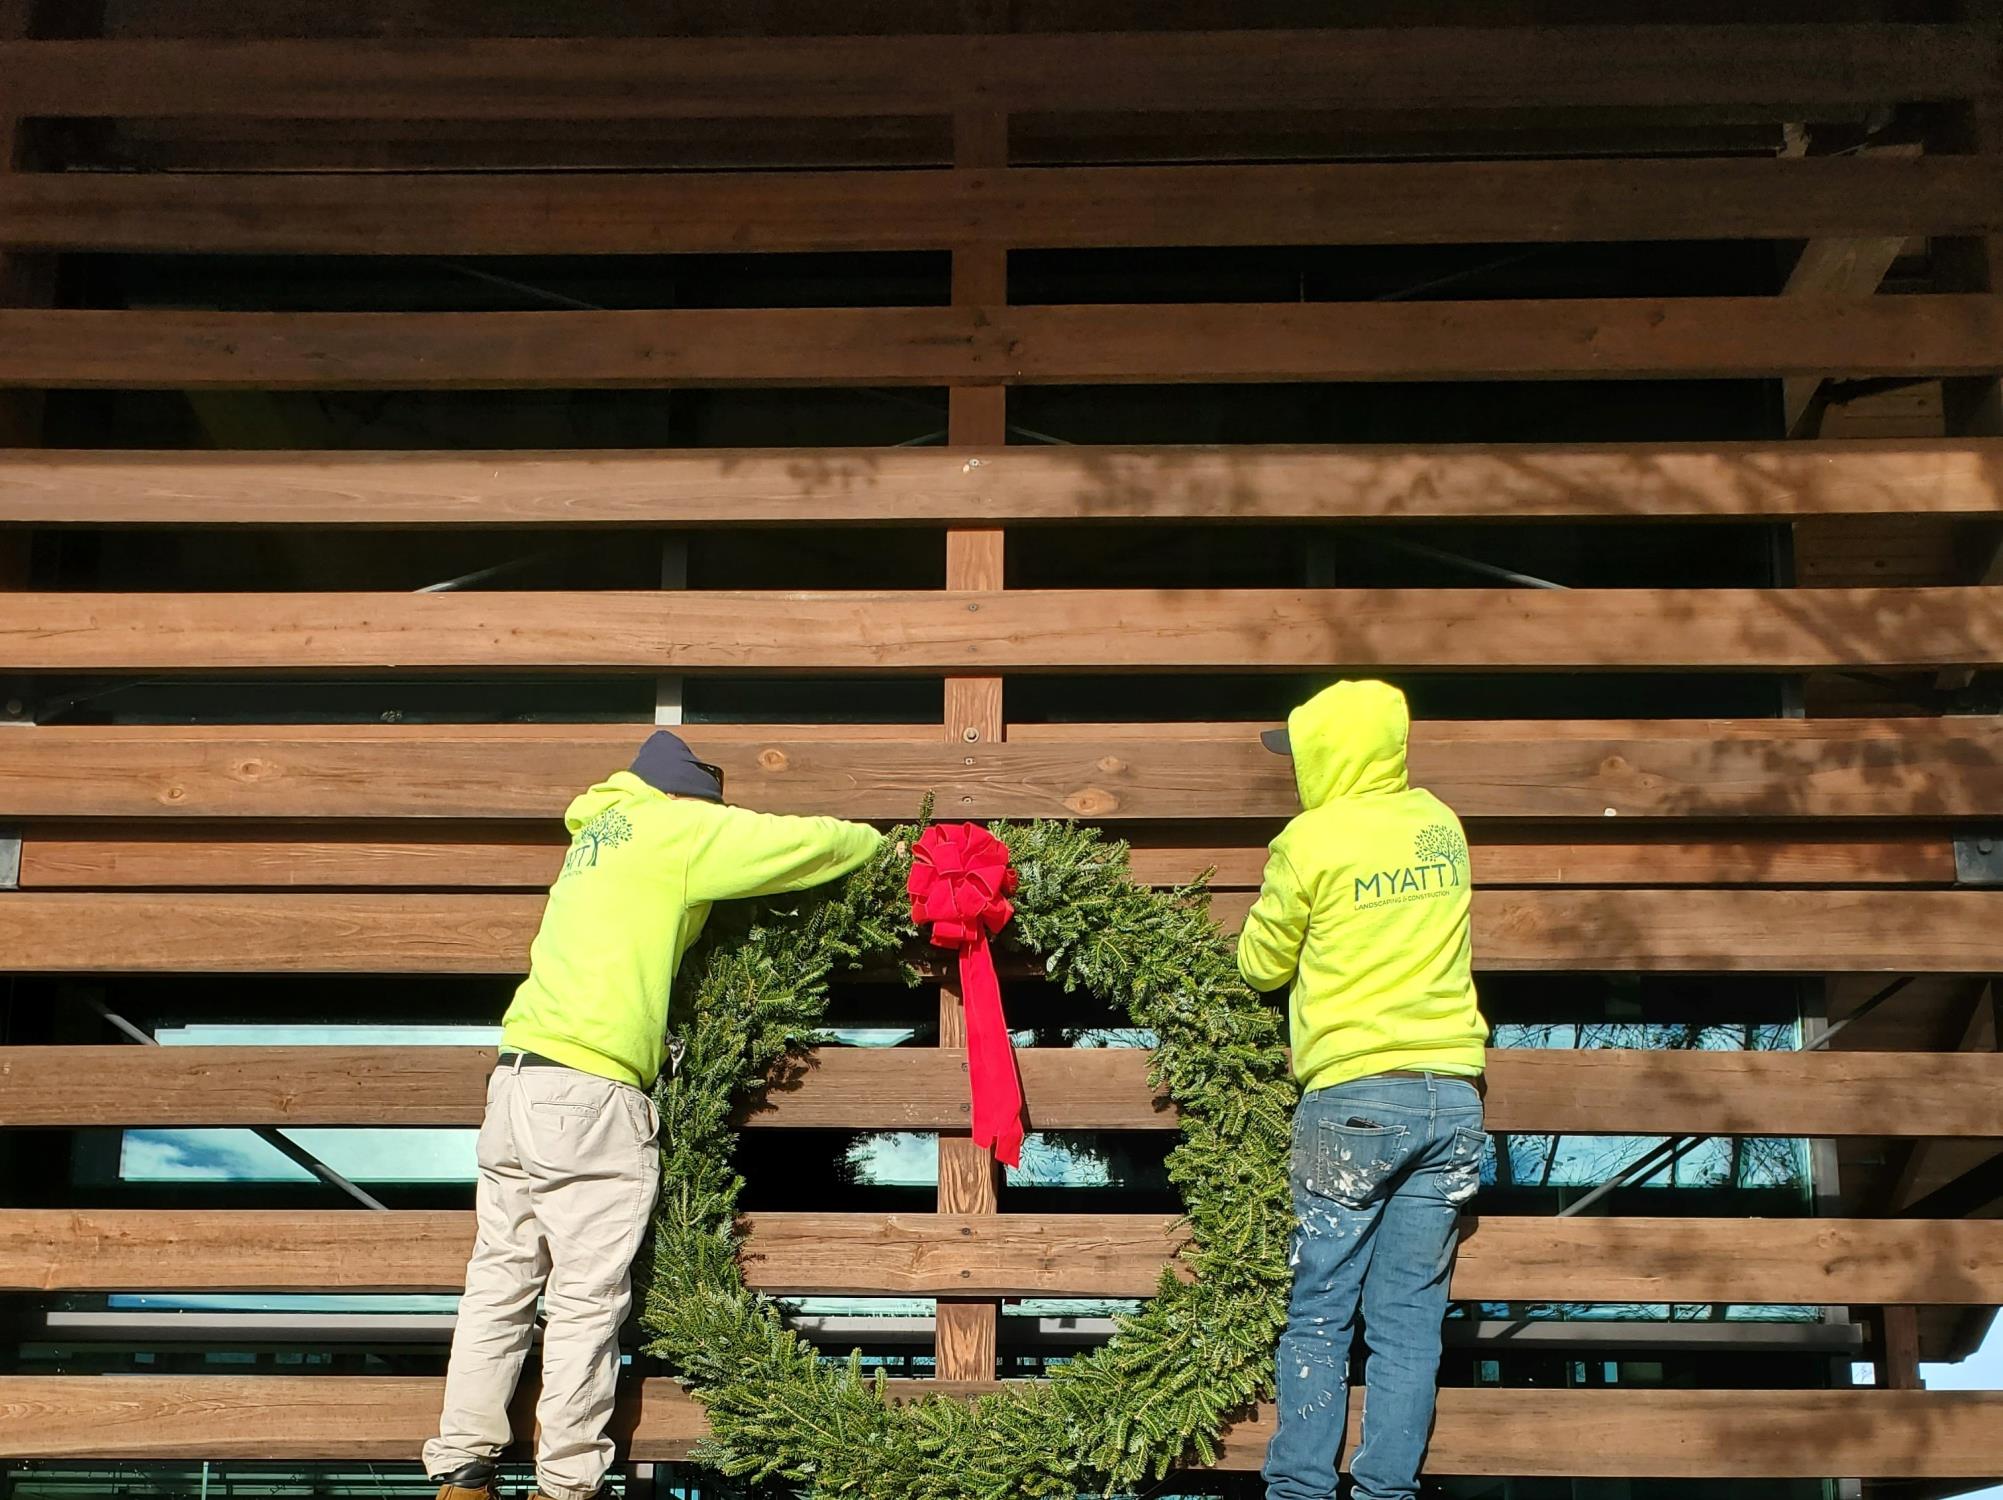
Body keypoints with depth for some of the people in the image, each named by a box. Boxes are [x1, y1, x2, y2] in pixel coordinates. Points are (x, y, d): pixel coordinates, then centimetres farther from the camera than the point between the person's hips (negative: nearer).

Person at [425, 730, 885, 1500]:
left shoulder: (603, 830, 21)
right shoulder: (674, 827, -2)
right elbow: (809, 843, 0)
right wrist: (881, 844, 18)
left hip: (516, 1082, 8)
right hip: (590, 1095, -8)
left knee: (500, 1285, 10)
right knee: (587, 1303, -1)